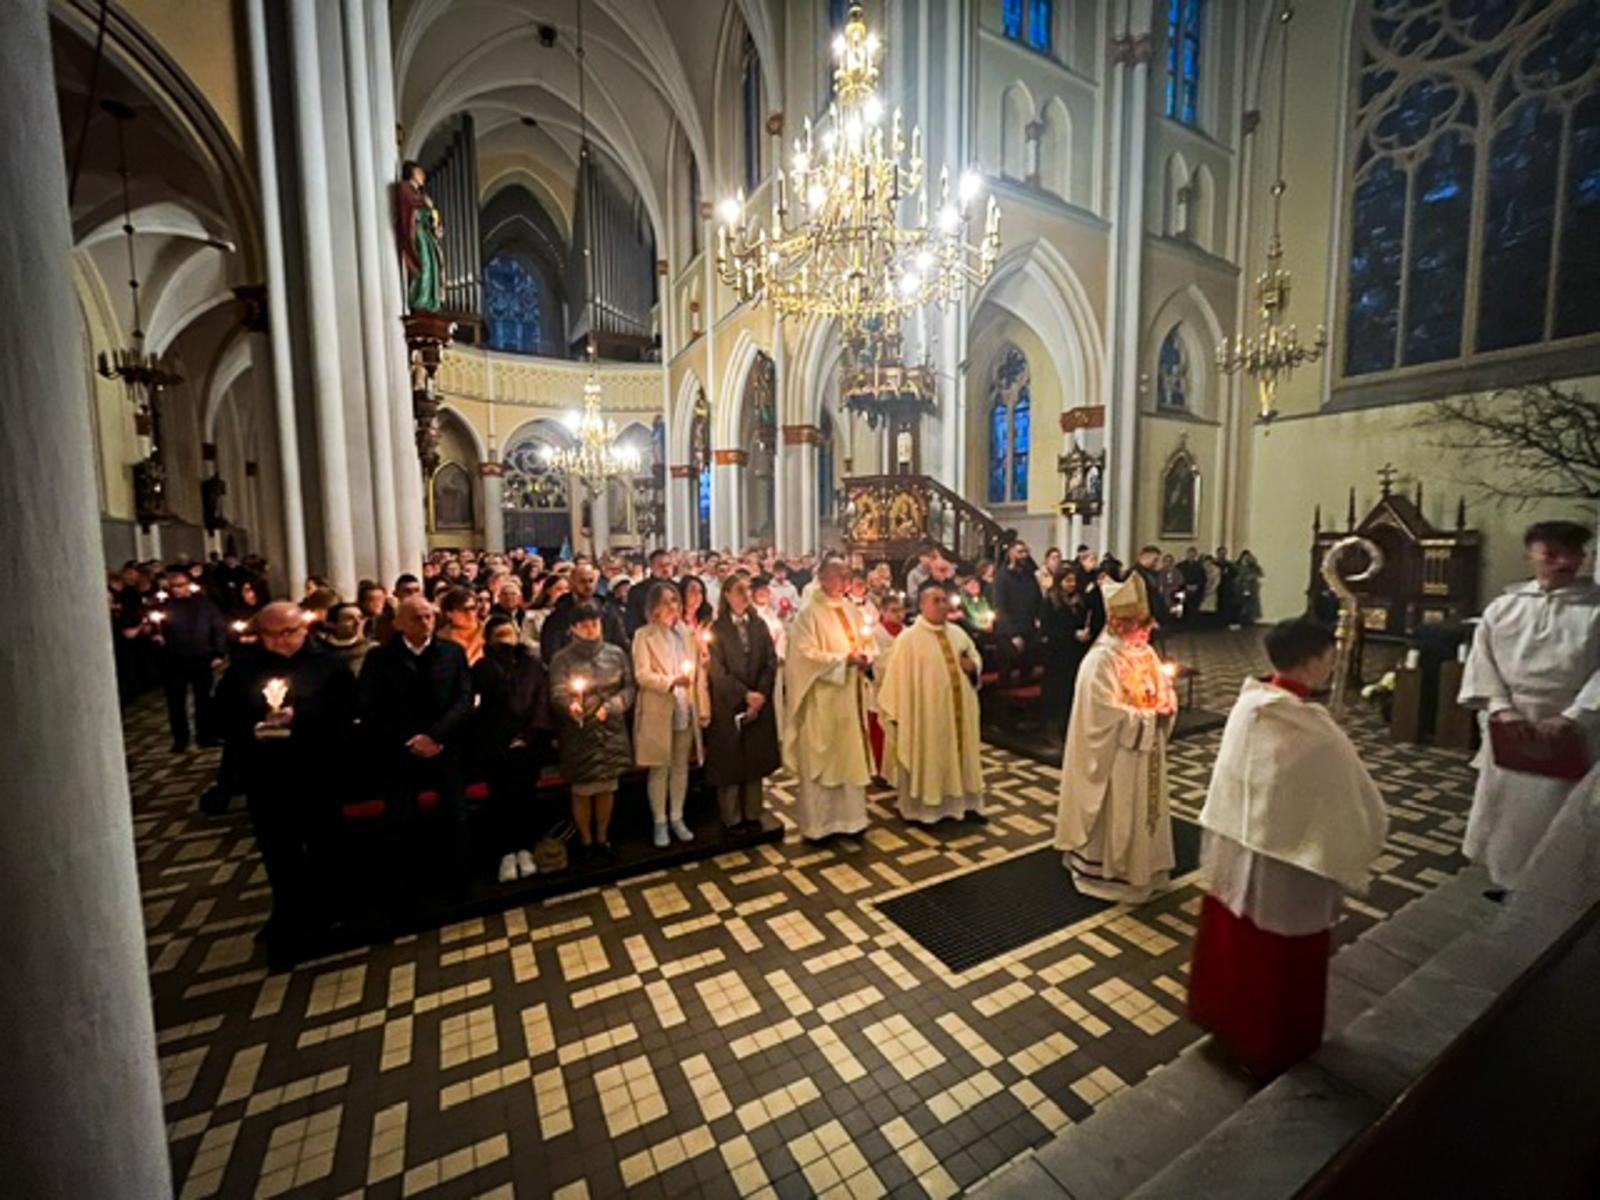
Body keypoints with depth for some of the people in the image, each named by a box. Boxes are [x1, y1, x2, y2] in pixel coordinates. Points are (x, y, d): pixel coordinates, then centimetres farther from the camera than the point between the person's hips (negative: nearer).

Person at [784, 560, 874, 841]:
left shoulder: (852, 611, 10)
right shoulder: (809, 613, -11)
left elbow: (864, 645, 19)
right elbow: (807, 656, -17)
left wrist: (864, 659, -3)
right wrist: (844, 659, -20)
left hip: (850, 695, 7)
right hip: (821, 699, -7)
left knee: (850, 756, 14)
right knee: (821, 758, 3)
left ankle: (848, 815, 28)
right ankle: (817, 822, 17)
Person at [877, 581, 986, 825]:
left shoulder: (957, 633, 6)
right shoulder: (908, 638, -12)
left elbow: (976, 658, 18)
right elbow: (898, 679, -13)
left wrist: (973, 667, -7)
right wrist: (898, 715, -14)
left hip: (958, 709, 6)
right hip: (925, 712, -6)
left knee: (960, 754, 15)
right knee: (925, 759, 5)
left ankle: (960, 802, 31)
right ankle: (920, 809, 20)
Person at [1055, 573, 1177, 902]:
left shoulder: (1146, 653, 4)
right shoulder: (1101, 659, -22)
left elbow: (1164, 692, 11)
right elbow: (1106, 714, -24)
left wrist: (1166, 708, -11)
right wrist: (1149, 717, -20)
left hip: (1145, 752, 8)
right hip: (1115, 755, -8)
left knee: (1144, 808, 20)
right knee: (1114, 815, 5)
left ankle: (1140, 867, 38)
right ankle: (1103, 872, 22)